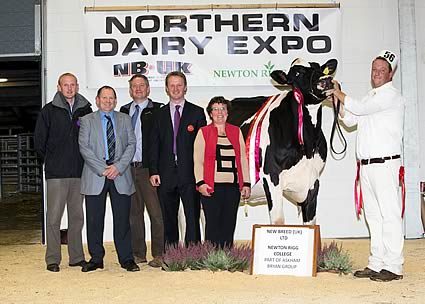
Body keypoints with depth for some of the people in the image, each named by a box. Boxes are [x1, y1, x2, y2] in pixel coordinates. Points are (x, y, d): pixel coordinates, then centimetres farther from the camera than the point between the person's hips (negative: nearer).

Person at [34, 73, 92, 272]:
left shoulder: (85, 110, 9)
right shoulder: (49, 110, 3)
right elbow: (39, 142, 5)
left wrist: (83, 159, 4)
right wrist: (52, 160, 6)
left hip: (79, 172, 3)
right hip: (56, 173, -2)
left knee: (77, 216, 8)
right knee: (54, 216, -2)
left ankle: (77, 256, 17)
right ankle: (52, 259, 5)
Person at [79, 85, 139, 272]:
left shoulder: (125, 119, 14)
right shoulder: (87, 121, 9)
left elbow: (131, 144, 5)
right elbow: (84, 147, -2)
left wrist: (118, 166, -9)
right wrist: (102, 169, -11)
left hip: (121, 175, 1)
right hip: (95, 176, -1)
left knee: (122, 219, 2)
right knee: (94, 220, 2)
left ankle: (126, 259, 10)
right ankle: (96, 258, 14)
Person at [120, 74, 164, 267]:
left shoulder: (157, 110, 1)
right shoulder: (124, 111, 16)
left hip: (148, 169, -5)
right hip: (128, 169, 5)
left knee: (156, 212, -4)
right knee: (134, 213, 10)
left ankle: (158, 255, 4)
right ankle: (138, 253, 18)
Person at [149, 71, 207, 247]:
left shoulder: (197, 112, 7)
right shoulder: (159, 114, 12)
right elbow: (154, 145, 9)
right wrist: (153, 171, -2)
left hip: (189, 173, -2)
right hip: (166, 174, 2)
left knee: (192, 217, -3)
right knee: (168, 219, 8)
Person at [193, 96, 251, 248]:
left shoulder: (236, 131, 15)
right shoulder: (203, 132, 6)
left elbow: (243, 159, 13)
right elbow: (198, 160, 1)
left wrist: (246, 183, 6)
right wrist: (200, 183, -11)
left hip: (233, 186, 3)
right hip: (211, 186, -3)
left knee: (229, 225, 5)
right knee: (213, 225, -3)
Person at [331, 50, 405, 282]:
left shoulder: (391, 95, -6)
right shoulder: (371, 97, 22)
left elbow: (359, 108, -15)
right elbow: (350, 120, 21)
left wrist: (338, 92, -3)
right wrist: (337, 100, 8)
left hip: (385, 164, -9)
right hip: (366, 165, 9)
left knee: (390, 215, -7)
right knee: (373, 216, 10)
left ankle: (394, 267, -4)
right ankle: (376, 264, 17)